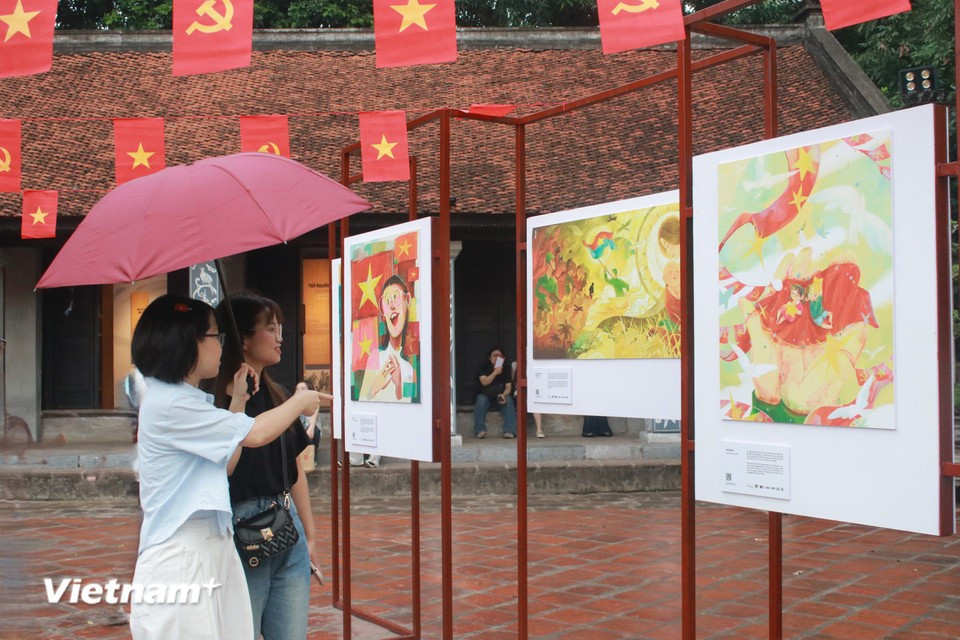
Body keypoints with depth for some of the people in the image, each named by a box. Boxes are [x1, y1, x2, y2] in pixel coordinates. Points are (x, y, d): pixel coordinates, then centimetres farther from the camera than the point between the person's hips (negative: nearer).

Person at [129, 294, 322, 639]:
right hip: (180, 556, -10)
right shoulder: (169, 404, -18)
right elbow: (256, 433, -15)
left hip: (213, 548, 10)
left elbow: (224, 459, 21)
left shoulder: (188, 400, 14)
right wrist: (300, 402, 2)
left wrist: (238, 400, 18)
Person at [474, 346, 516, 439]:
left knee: (509, 400, -30)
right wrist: (495, 372, -21)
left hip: (501, 394, 1)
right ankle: (480, 430, -32)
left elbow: (508, 387, -6)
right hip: (485, 394, -1)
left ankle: (510, 430, -33)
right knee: (481, 401, -34)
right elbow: (484, 382, -16)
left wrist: (504, 395, -27)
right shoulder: (483, 367, -1)